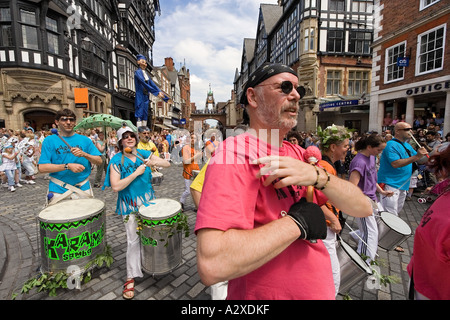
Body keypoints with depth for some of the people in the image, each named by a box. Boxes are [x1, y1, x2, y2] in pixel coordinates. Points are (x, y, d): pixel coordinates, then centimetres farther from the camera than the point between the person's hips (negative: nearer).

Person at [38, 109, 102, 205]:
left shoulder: (84, 140, 7)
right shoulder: (49, 141, 2)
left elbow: (99, 161, 2)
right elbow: (42, 168, -6)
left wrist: (84, 154, -15)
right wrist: (68, 166, -17)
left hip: (83, 189, 1)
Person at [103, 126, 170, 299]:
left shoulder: (143, 153, 0)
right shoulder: (117, 160, -10)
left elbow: (167, 164, -1)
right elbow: (116, 186, -20)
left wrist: (154, 162, -21)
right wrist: (137, 173, -23)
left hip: (148, 200, 4)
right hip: (130, 205, -3)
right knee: (133, 239, -1)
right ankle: (131, 277, 17)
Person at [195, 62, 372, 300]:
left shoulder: (298, 154, 0)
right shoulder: (235, 153, -24)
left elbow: (362, 208, -4)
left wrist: (317, 176, -22)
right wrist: (298, 221, -25)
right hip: (264, 294, -6)